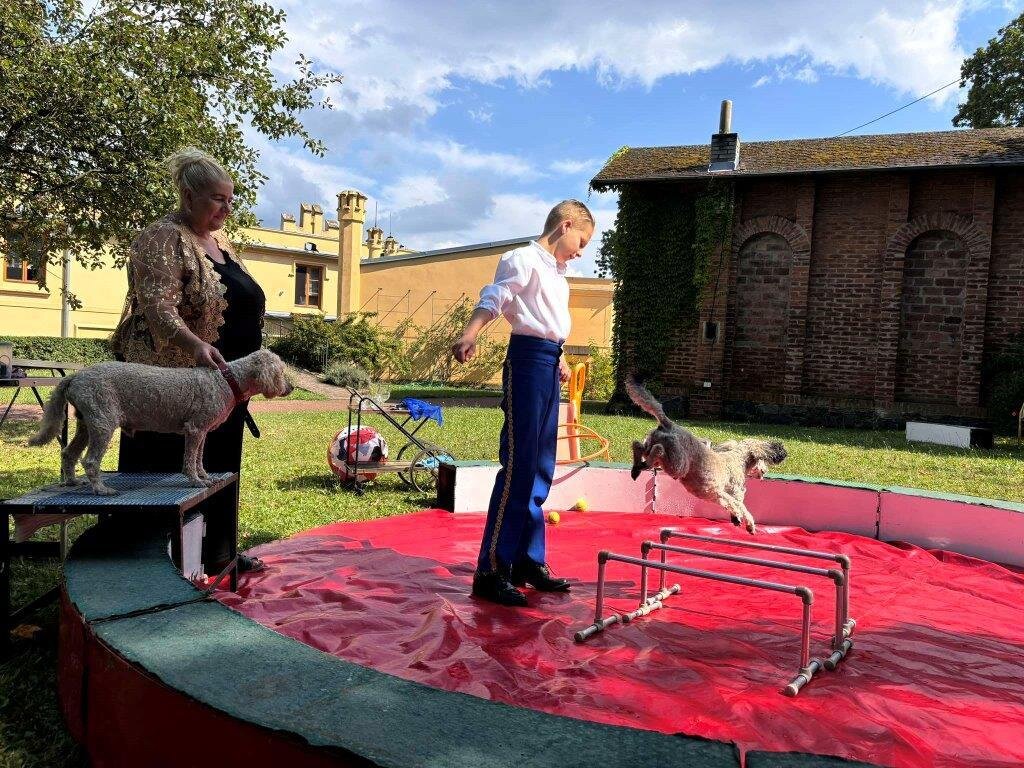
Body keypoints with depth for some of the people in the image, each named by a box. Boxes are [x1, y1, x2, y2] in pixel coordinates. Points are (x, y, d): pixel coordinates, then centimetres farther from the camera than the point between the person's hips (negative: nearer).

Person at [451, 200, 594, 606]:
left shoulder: (556, 272, 24)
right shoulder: (524, 259, -5)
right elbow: (494, 297, -21)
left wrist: (559, 358, 16)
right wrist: (470, 334, -37)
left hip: (550, 364, 9)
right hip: (528, 359, -9)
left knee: (541, 469, 11)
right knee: (518, 466, -10)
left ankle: (528, 561, 21)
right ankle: (491, 571, -3)